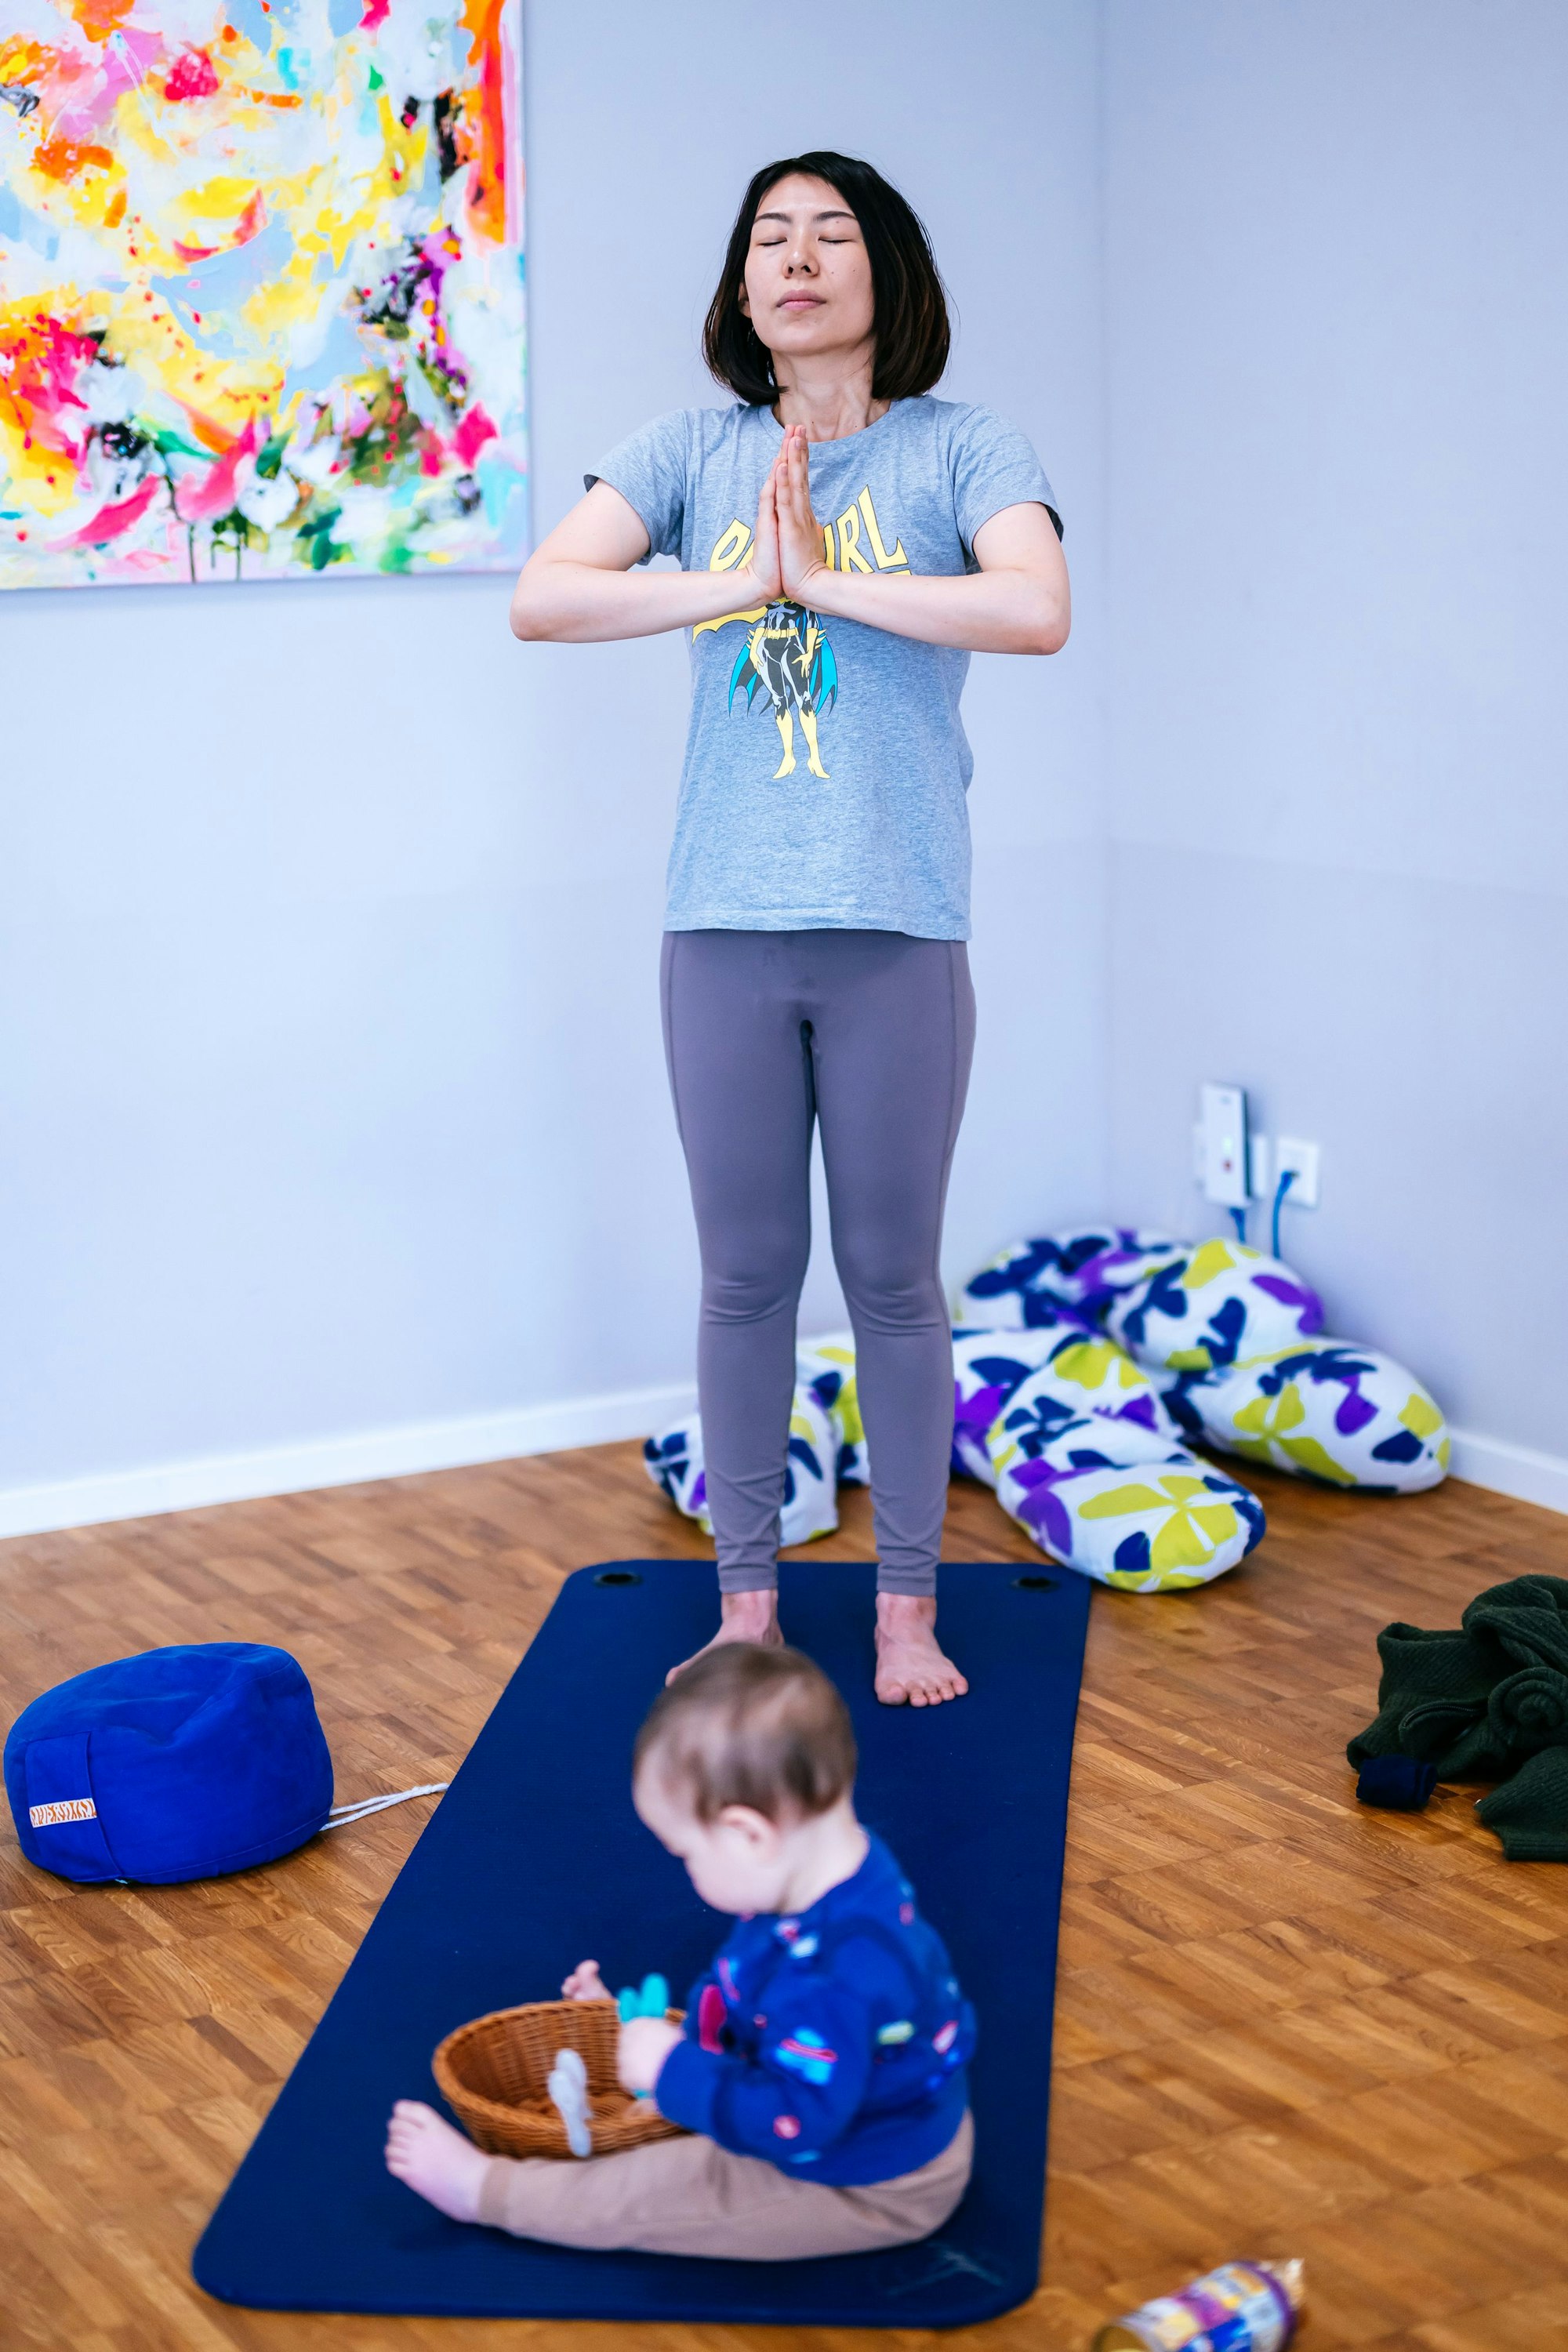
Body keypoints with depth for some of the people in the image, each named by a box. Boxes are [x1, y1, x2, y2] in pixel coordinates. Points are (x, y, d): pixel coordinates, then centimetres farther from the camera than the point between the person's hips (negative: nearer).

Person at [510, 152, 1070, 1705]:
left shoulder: (961, 448, 1)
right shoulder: (692, 451, 7)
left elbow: (1037, 610, -18)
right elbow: (539, 600, -6)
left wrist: (824, 577, -15)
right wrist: (740, 578, -13)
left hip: (898, 931, -2)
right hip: (725, 925, 2)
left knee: (894, 1278, 7)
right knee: (745, 1278, 10)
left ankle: (906, 1606, 20)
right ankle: (746, 1602, 23)